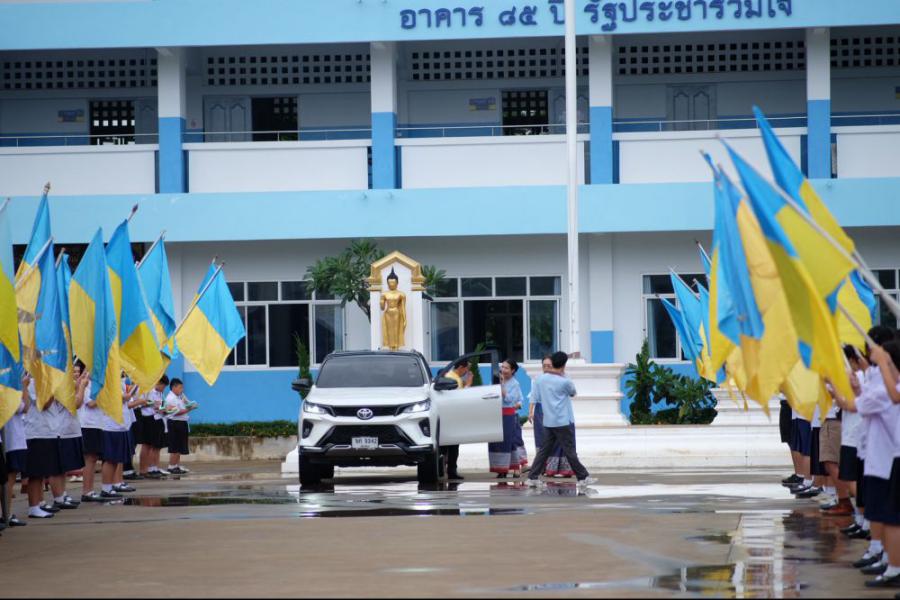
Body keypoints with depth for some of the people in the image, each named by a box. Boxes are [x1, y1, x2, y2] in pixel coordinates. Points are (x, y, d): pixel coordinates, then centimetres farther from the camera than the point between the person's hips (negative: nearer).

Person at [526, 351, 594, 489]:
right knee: (570, 450, 0)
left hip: (548, 421, 5)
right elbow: (573, 393, 7)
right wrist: (564, 375, 12)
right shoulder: (564, 381, -14)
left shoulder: (540, 379, 1)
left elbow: (537, 397, 11)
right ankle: (583, 477, 6)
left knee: (544, 450, 10)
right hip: (562, 421, -5)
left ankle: (533, 477, 8)